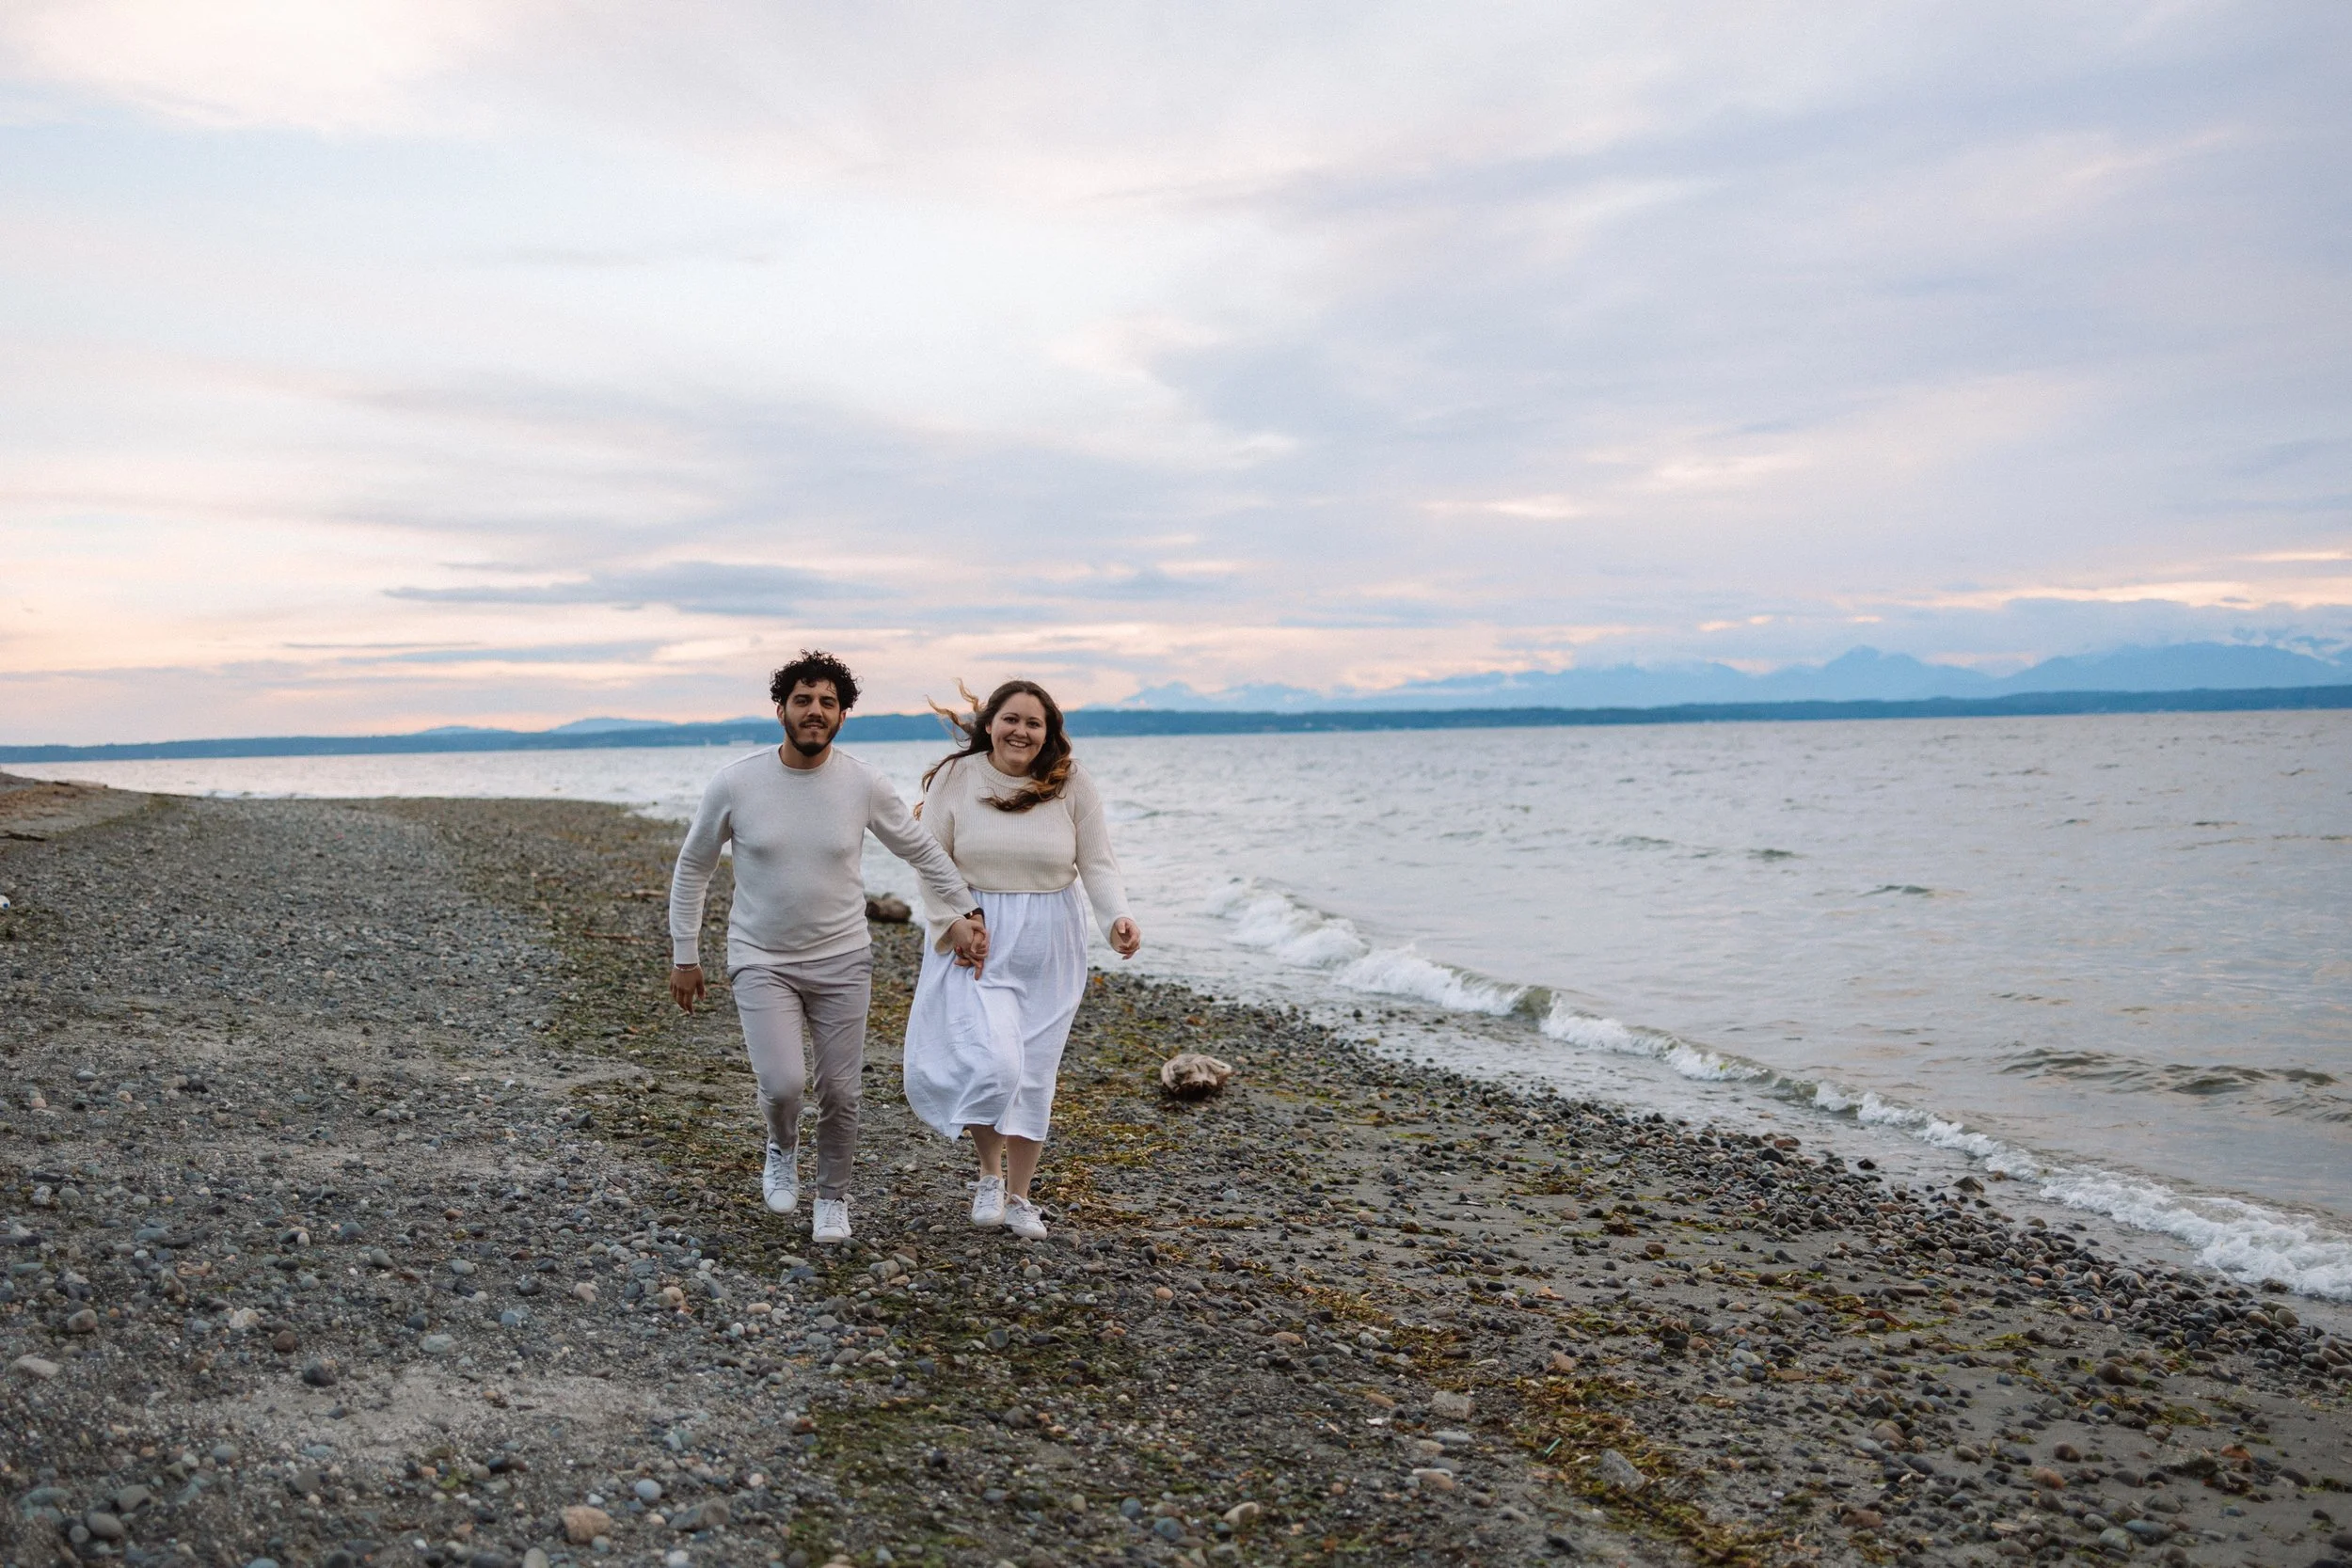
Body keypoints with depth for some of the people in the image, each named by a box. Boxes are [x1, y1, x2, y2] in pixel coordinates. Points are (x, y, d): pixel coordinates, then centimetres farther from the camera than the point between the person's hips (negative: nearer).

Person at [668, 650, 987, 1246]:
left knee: (840, 1091, 5)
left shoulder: (865, 786, -8)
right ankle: (782, 1148, 19)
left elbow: (924, 851, 7)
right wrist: (684, 956, 5)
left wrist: (965, 912, -3)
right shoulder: (735, 784, -10)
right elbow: (692, 868, 3)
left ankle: (833, 1197, 32)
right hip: (760, 961, -1)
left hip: (842, 961, 1)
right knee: (782, 1082, -18)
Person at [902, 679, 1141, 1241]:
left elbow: (1097, 864, -1)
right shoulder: (955, 778, -4)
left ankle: (1018, 1197, 26)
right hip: (977, 943, -1)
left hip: (1049, 947, 2)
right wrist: (953, 929, -10)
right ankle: (990, 1173, 14)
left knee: (1034, 1073, 8)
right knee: (992, 1062, -15)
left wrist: (1118, 918, -18)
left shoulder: (1070, 783, -3)